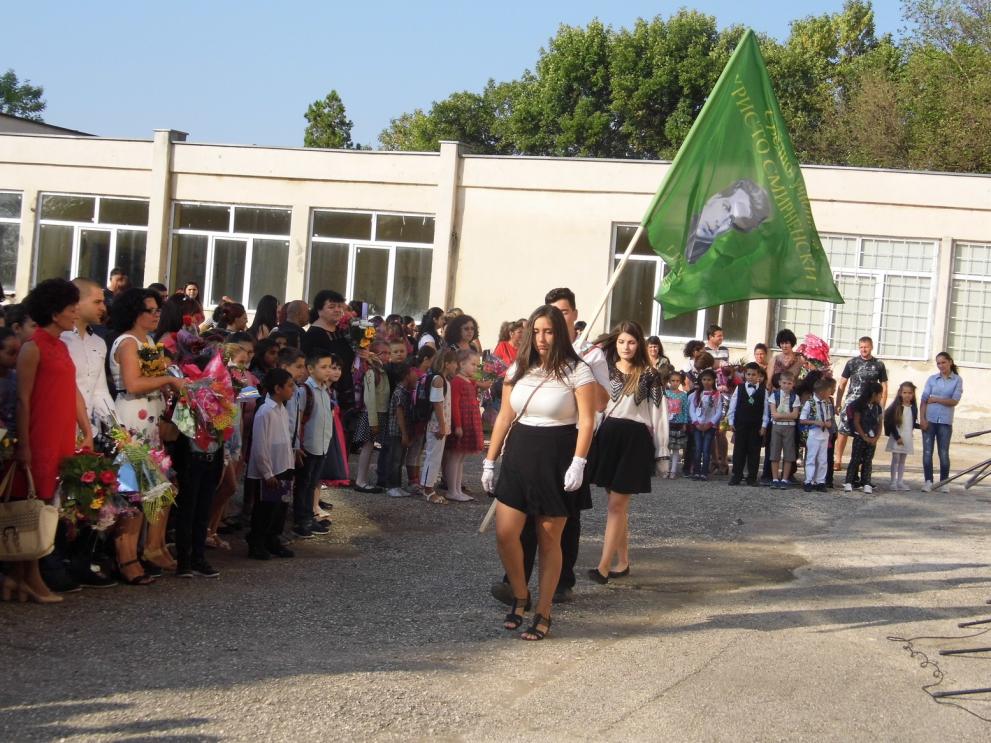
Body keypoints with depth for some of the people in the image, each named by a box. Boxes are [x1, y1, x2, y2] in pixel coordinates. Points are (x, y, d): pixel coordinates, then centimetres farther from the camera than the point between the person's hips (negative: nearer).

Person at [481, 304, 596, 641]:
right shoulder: (518, 370, 8)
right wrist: (490, 461, 9)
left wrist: (578, 464, -21)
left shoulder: (577, 371, -6)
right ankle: (520, 596, 22)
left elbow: (586, 421, -11)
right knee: (505, 534, -3)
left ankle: (543, 615, 13)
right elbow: (504, 418, 11)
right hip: (519, 457, 4)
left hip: (557, 460, -4)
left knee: (549, 540, 3)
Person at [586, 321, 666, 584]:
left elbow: (658, 412, -1)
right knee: (617, 503, 9)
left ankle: (604, 566, -12)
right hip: (607, 435, 4)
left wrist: (660, 450, -5)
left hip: (635, 439, -4)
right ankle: (623, 562, 17)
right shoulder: (606, 369, 11)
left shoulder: (649, 374, 0)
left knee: (616, 504, -8)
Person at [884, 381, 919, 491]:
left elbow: (913, 423, 13)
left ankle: (900, 482, 16)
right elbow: (892, 424, -11)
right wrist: (897, 437, -15)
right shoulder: (896, 407, -9)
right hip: (897, 437, -4)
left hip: (907, 437, 4)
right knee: (895, 459, -1)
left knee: (902, 459, 10)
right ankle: (893, 482, 4)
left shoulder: (913, 408, 5)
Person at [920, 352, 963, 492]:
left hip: (945, 422, -1)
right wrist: (922, 418, -9)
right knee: (927, 452, -1)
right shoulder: (932, 379, 7)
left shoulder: (957, 380, 2)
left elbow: (954, 401, -6)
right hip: (929, 420, 1)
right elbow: (924, 400, 1)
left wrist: (935, 399, -6)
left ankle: (944, 482, 12)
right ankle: (928, 482, 4)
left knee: (944, 453, 1)